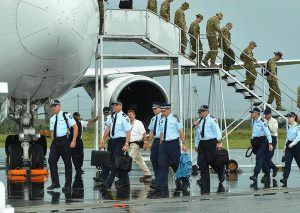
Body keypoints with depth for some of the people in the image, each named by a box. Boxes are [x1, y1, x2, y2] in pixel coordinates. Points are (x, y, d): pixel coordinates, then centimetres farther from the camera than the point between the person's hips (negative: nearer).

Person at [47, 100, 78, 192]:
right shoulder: (52, 119, 14)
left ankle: (68, 185, 8)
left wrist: (73, 140, -11)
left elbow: (75, 127, -7)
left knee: (67, 162, 1)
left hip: (65, 140, -6)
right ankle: (55, 183, 8)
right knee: (51, 161, -1)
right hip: (55, 141, 6)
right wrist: (53, 142, 9)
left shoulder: (66, 115, -5)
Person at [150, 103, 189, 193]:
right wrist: (161, 145, 12)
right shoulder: (162, 120, 10)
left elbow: (181, 131, -6)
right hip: (164, 143, 5)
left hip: (173, 143, -5)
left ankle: (185, 182, 20)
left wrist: (183, 144, -10)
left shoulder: (175, 118, -7)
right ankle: (160, 184, -8)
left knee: (177, 164, 3)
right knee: (162, 164, -4)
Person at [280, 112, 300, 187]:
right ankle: (285, 179, -18)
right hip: (289, 145, 6)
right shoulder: (289, 127, 11)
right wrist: (285, 145, 17)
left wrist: (293, 143, -31)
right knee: (287, 162, -8)